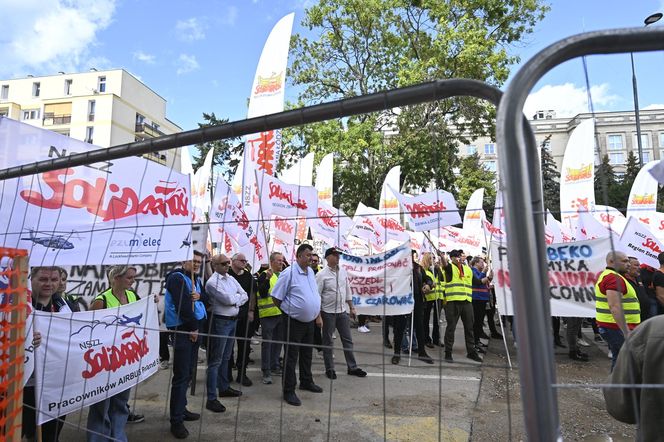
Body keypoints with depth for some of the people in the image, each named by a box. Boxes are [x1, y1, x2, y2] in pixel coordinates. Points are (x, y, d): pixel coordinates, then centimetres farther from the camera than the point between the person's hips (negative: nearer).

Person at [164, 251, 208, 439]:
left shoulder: (197, 279, 13)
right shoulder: (177, 278, -12)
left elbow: (206, 298, 15)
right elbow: (182, 305, -19)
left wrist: (199, 296, -8)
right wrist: (192, 328, -14)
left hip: (195, 327, 8)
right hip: (182, 330, -8)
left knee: (188, 372, 16)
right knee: (181, 375, -5)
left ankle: (181, 409, 29)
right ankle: (176, 420, 3)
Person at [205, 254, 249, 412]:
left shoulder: (231, 279, 9)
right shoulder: (212, 282, -15)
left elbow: (245, 296, 7)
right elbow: (229, 300, -22)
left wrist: (234, 300, -10)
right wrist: (238, 295, -3)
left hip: (233, 320, 8)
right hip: (221, 321, -8)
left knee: (226, 357, 20)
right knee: (216, 360, -2)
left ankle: (224, 387, 34)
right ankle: (211, 399, 4)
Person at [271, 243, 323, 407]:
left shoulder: (310, 272, 7)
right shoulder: (289, 273, -17)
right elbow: (276, 297, -13)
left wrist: (318, 315, 15)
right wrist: (288, 311, -2)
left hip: (310, 321, 7)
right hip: (294, 322, -7)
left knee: (307, 354, 21)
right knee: (291, 356, 2)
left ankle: (306, 382, 38)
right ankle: (289, 391, 13)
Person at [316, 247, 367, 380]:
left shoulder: (343, 272, 5)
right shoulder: (322, 274, -12)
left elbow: (347, 291, 12)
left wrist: (351, 308, 11)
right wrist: (318, 315, -13)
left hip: (343, 311, 5)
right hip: (328, 312, -5)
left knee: (347, 339, 10)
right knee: (327, 342, 9)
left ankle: (352, 367, 21)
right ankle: (329, 369, 22)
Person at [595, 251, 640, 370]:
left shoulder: (606, 276, 17)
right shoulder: (614, 278, -17)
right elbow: (615, 307, -26)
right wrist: (627, 332, -27)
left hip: (610, 327, 11)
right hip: (618, 328, -11)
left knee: (618, 359, 17)